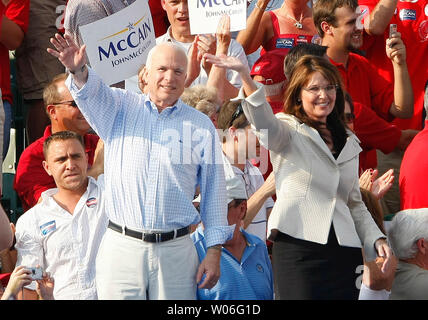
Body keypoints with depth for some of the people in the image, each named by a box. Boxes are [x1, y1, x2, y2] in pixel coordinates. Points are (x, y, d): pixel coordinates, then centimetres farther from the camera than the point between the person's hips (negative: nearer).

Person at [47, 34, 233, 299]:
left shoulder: (202, 126, 8)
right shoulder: (121, 107, 8)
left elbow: (213, 192, 9)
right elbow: (92, 92, -14)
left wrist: (214, 252, 3)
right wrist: (79, 70, -38)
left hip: (176, 250, 0)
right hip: (121, 246, 0)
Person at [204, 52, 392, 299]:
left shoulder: (349, 143, 21)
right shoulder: (289, 129, 4)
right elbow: (265, 123, -21)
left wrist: (376, 239, 11)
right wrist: (245, 75, -38)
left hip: (345, 251, 5)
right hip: (297, 248, -5)